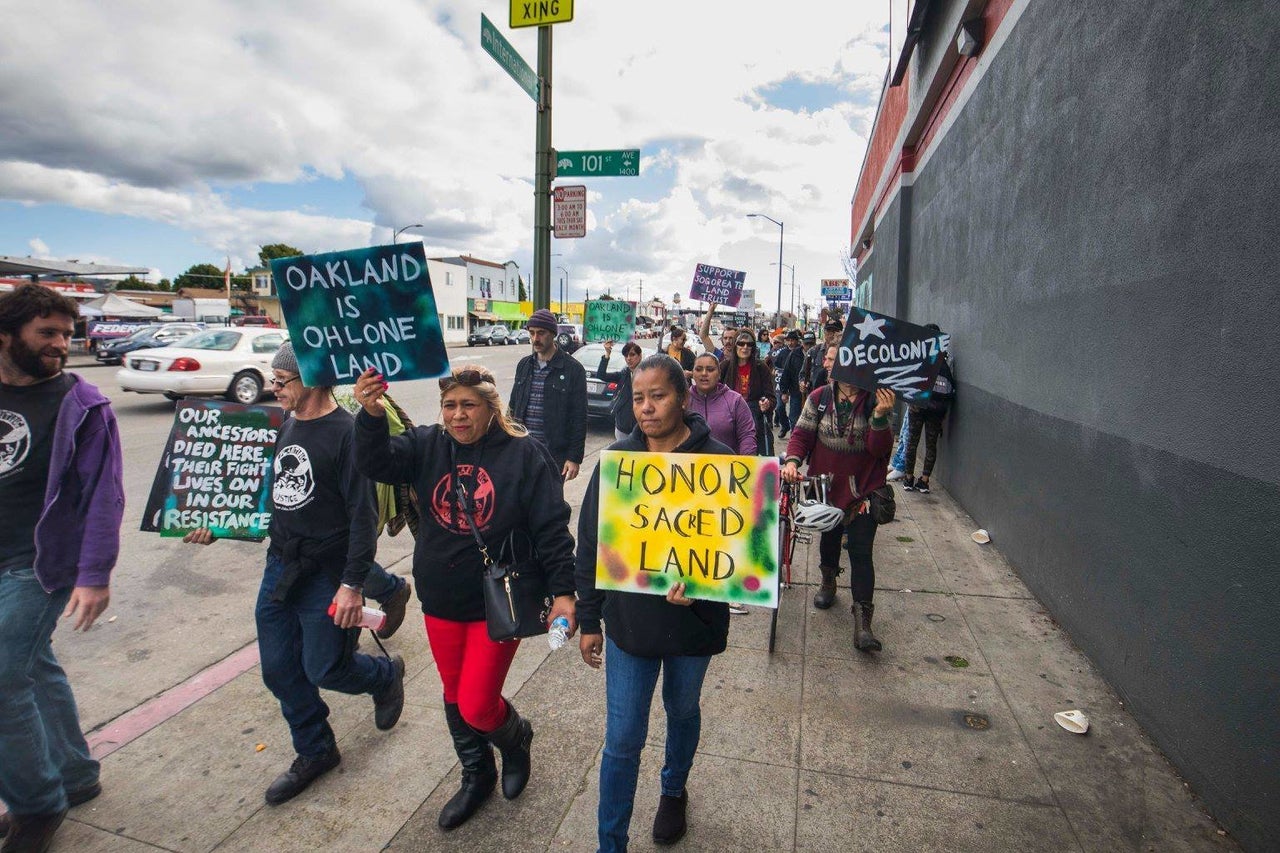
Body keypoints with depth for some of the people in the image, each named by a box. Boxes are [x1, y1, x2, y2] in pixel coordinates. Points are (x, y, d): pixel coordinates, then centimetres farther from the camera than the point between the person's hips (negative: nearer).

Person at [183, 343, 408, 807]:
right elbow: (274, 493, 17)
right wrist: (219, 527, 9)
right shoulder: (287, 428, 7)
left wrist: (353, 584, -21)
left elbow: (363, 516, -20)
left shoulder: (346, 433, -19)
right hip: (280, 568, 8)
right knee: (279, 669, 13)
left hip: (327, 577, -8)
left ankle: (386, 675, 36)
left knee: (324, 668, 4)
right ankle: (315, 752, 33)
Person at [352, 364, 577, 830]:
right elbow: (376, 462, -18)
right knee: (455, 696, 20)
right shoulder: (429, 445, -2)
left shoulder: (525, 454, -13)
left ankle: (516, 736, 35)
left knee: (477, 708, -1)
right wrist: (372, 415, -36)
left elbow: (552, 528, -12)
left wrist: (563, 592, -15)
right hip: (441, 601, 5)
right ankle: (477, 776, 45)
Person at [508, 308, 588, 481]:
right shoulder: (524, 365, 10)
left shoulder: (573, 369, -6)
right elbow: (513, 406, 17)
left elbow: (579, 418, -7)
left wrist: (575, 458, -11)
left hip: (554, 454, -4)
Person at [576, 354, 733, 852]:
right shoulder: (616, 458, -7)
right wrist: (589, 619, 2)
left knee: (682, 711, 25)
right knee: (622, 738, 7)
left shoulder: (716, 461, -13)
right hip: (628, 622, 0)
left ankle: (674, 790, 54)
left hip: (692, 621, 0)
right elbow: (589, 544, 0)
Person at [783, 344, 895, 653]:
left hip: (863, 489, -3)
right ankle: (828, 581, 51)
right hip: (826, 485, 3)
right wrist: (792, 460, -23)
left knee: (861, 552, -6)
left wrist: (880, 417, -30)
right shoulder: (819, 398, -2)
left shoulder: (875, 401, -9)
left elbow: (879, 450, -15)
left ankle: (862, 621, -1)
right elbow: (802, 433, -5)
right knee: (829, 538, 22)